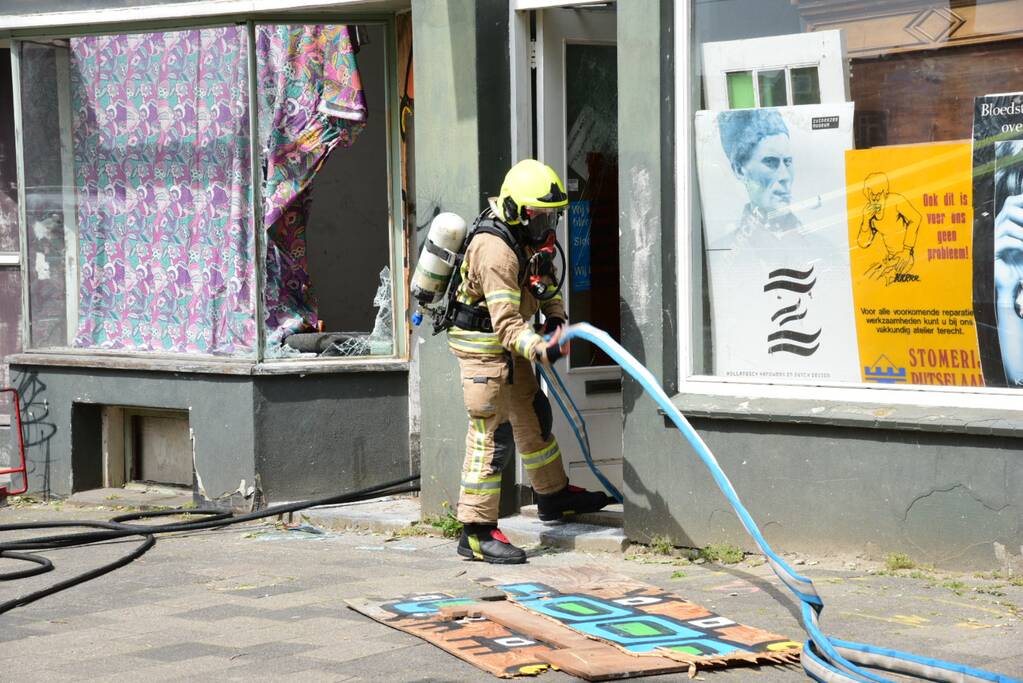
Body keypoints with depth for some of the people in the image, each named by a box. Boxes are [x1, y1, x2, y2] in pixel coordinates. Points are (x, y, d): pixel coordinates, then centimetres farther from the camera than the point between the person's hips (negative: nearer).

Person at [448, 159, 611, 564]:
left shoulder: (527, 238, 2)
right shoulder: (496, 252, -29)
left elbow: (545, 279, 18)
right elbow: (506, 322, -36)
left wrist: (555, 317, 1)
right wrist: (541, 350, -50)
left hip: (508, 347, 10)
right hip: (482, 345, -10)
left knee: (533, 416, 21)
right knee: (493, 435, -11)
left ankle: (554, 496, 39)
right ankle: (476, 533, -8)